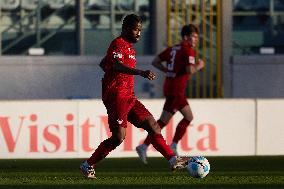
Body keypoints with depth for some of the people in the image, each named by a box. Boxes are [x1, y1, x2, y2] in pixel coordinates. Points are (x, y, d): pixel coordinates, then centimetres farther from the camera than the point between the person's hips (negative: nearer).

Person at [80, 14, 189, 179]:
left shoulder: (129, 47, 21)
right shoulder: (118, 44, -9)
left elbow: (103, 64, 33)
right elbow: (117, 65, -30)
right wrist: (141, 72, -42)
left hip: (128, 97, 10)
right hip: (116, 96, -10)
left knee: (152, 125, 4)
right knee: (118, 137, -15)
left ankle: (173, 160, 4)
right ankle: (88, 166, -5)